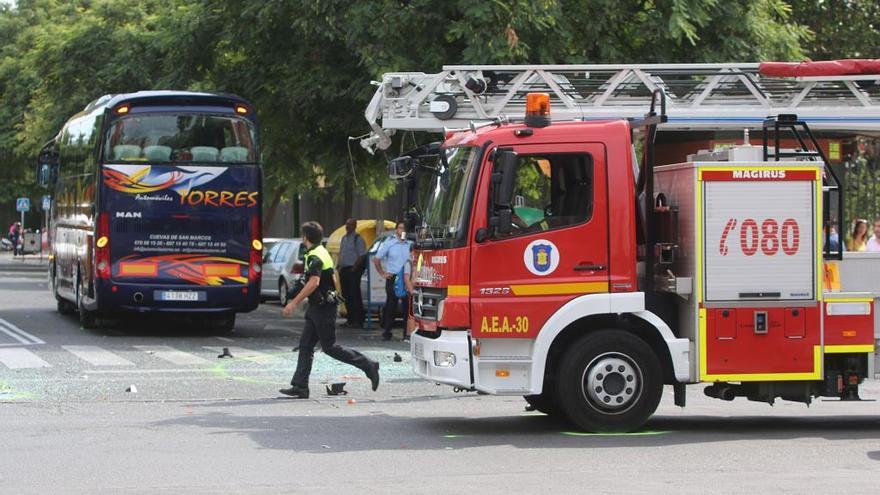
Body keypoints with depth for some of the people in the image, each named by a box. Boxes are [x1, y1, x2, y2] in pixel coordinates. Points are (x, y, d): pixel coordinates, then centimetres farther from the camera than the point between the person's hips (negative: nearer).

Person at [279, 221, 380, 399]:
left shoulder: (315, 257, -18)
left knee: (329, 347, -4)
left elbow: (314, 283, -31)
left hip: (323, 309, -10)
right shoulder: (321, 252, 14)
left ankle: (368, 365, 2)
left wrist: (294, 303, -31)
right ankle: (300, 387, 5)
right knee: (305, 346, 6)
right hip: (317, 308, 10)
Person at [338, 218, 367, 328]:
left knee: (354, 295, -9)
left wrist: (354, 268, -15)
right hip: (344, 269, 8)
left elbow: (361, 255, -12)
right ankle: (350, 318, 18)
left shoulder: (358, 239, -9)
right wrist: (340, 267, 9)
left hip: (353, 270, -8)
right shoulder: (344, 238, 16)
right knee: (346, 295, 10)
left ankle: (358, 320, -7)